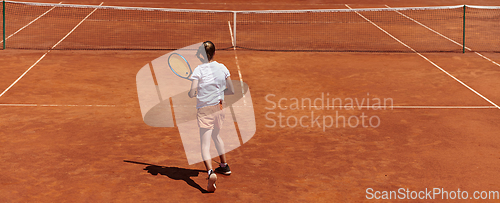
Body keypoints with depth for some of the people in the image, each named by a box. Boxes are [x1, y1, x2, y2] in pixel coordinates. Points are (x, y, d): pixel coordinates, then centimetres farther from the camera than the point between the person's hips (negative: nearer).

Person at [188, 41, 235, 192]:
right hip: (219, 107, 5)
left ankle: (210, 172, -28)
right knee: (215, 135, 29)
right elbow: (231, 90, 5)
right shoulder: (222, 68, 1)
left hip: (204, 110, -5)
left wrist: (190, 92, 6)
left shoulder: (199, 70, -11)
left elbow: (192, 94, -17)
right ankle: (224, 166, 42)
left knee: (205, 144, -5)